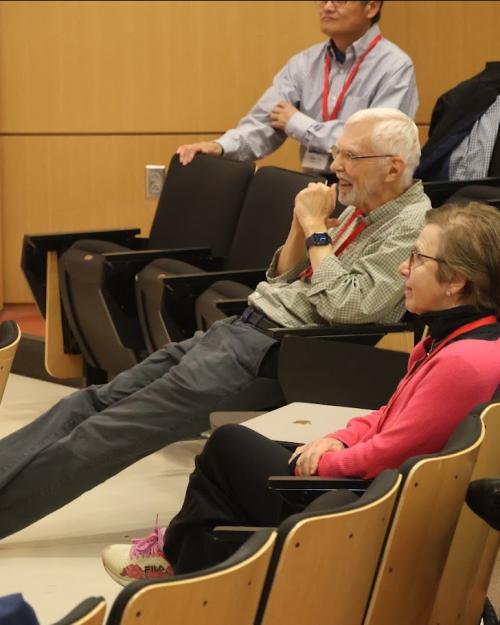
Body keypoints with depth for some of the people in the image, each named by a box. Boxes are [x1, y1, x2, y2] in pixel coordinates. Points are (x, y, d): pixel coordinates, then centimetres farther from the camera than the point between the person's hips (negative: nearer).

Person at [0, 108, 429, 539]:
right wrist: (301, 224, 4)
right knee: (96, 403, -1)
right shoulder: (361, 211, 15)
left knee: (118, 426, -14)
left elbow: (346, 308, -22)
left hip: (274, 354, -9)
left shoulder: (411, 227, -11)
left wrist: (316, 227, -12)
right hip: (243, 326, 9)